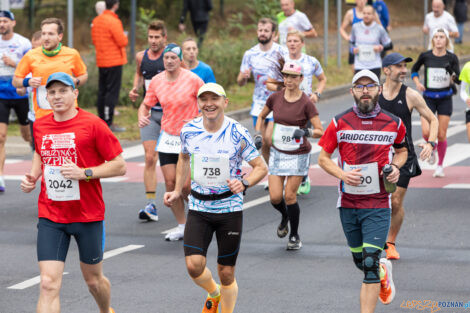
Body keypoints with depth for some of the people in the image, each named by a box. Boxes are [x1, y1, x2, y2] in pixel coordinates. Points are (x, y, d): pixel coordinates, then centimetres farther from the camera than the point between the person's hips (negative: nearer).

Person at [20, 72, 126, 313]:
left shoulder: (92, 125, -9)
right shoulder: (40, 126, 4)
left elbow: (119, 166, -8)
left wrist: (84, 173, -19)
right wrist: (32, 176, 8)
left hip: (88, 215, -2)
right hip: (50, 217, 2)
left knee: (94, 280, 16)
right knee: (49, 284, -12)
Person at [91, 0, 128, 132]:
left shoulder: (96, 20, 8)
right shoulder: (114, 22, -17)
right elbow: (123, 42, -17)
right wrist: (124, 35, 2)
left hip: (101, 61, 8)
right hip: (114, 62, -8)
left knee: (102, 91, 12)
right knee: (112, 92, -6)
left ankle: (102, 121, 17)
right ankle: (108, 123, -8)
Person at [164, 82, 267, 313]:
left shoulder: (238, 134, -11)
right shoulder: (189, 130, -2)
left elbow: (261, 168, -5)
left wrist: (244, 183, -24)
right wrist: (177, 190, 14)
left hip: (230, 209, -2)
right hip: (198, 208, 2)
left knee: (226, 273, 2)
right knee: (194, 265, -11)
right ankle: (213, 294, 22)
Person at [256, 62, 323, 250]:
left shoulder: (306, 103, -13)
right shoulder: (275, 98, -1)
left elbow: (320, 131, -12)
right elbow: (261, 117, 17)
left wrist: (306, 132, -31)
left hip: (298, 155, -3)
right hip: (277, 152, 3)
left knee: (289, 196, -4)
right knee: (275, 197, -3)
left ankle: (294, 236, 16)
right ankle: (285, 216, 32)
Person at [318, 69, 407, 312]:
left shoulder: (393, 123, 0)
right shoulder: (340, 123, -2)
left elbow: (401, 150, 19)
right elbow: (323, 158, 5)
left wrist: (395, 166, -3)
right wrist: (341, 174, -14)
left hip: (378, 205, -2)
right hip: (348, 203, 2)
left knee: (370, 264, -13)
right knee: (360, 261, 15)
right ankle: (383, 271, 49)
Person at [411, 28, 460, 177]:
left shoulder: (452, 58, -5)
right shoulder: (425, 56, -3)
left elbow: (459, 79, -8)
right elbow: (414, 70, 15)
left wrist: (454, 77, -30)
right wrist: (417, 83, -2)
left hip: (445, 99, 0)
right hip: (428, 98, 0)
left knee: (441, 135, 1)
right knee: (426, 132, -16)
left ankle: (440, 165, 19)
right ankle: (431, 149, 18)